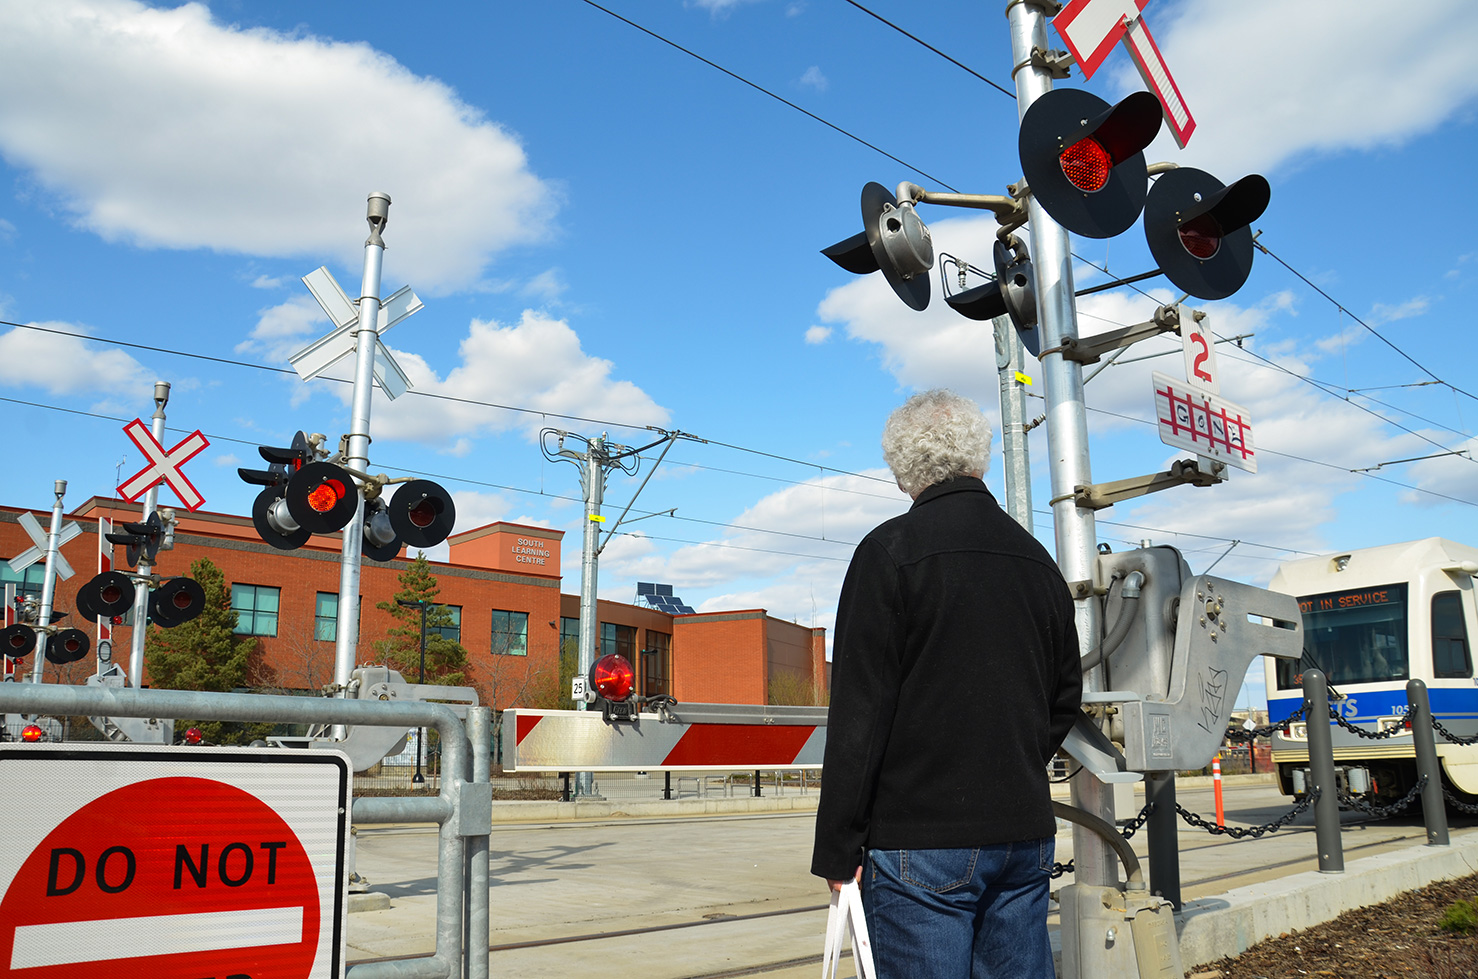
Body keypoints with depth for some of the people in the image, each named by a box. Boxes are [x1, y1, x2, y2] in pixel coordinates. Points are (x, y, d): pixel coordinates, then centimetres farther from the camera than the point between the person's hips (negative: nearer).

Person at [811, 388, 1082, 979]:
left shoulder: (891, 550, -7)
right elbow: (1065, 697, 19)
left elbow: (859, 711, -12)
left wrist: (837, 847, -8)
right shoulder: (1037, 559, 12)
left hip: (922, 839, -6)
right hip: (1025, 835, 6)